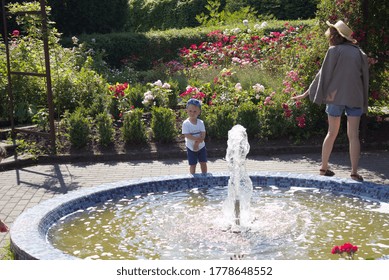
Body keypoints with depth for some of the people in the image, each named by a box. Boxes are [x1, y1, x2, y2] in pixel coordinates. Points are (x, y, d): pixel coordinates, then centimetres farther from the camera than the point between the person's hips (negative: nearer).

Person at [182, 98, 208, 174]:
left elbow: (203, 136, -11)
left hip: (201, 146, 3)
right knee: (192, 165, 5)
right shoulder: (186, 123, -15)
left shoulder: (201, 122, -7)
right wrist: (198, 138, -23)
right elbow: (187, 136, -22)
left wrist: (197, 143, -23)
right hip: (191, 148, -3)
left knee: (203, 163, 11)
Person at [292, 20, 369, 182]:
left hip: (335, 97, -1)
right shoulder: (359, 53, 9)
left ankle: (324, 168, 18)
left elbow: (323, 75, -2)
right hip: (355, 98, 1)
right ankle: (354, 172, -2)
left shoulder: (334, 51, -2)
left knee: (332, 133, 11)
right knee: (353, 136, 1)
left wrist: (306, 93, 4)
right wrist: (364, 102, 17)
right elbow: (365, 78, 11)